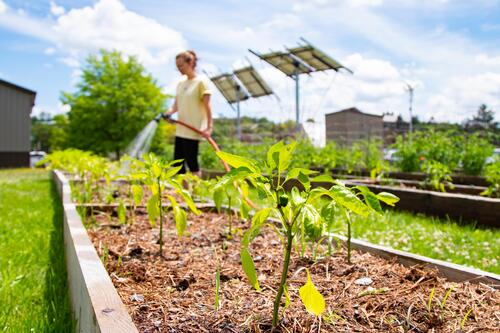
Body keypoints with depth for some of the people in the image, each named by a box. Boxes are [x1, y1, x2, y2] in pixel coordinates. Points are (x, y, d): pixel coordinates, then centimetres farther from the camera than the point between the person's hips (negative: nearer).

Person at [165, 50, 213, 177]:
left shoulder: (200, 82, -6)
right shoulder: (180, 84, 15)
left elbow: (207, 106, -10)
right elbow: (176, 105, 13)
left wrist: (209, 127, -18)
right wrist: (168, 113, -9)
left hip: (193, 131, -7)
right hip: (180, 130, 7)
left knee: (192, 163, -5)